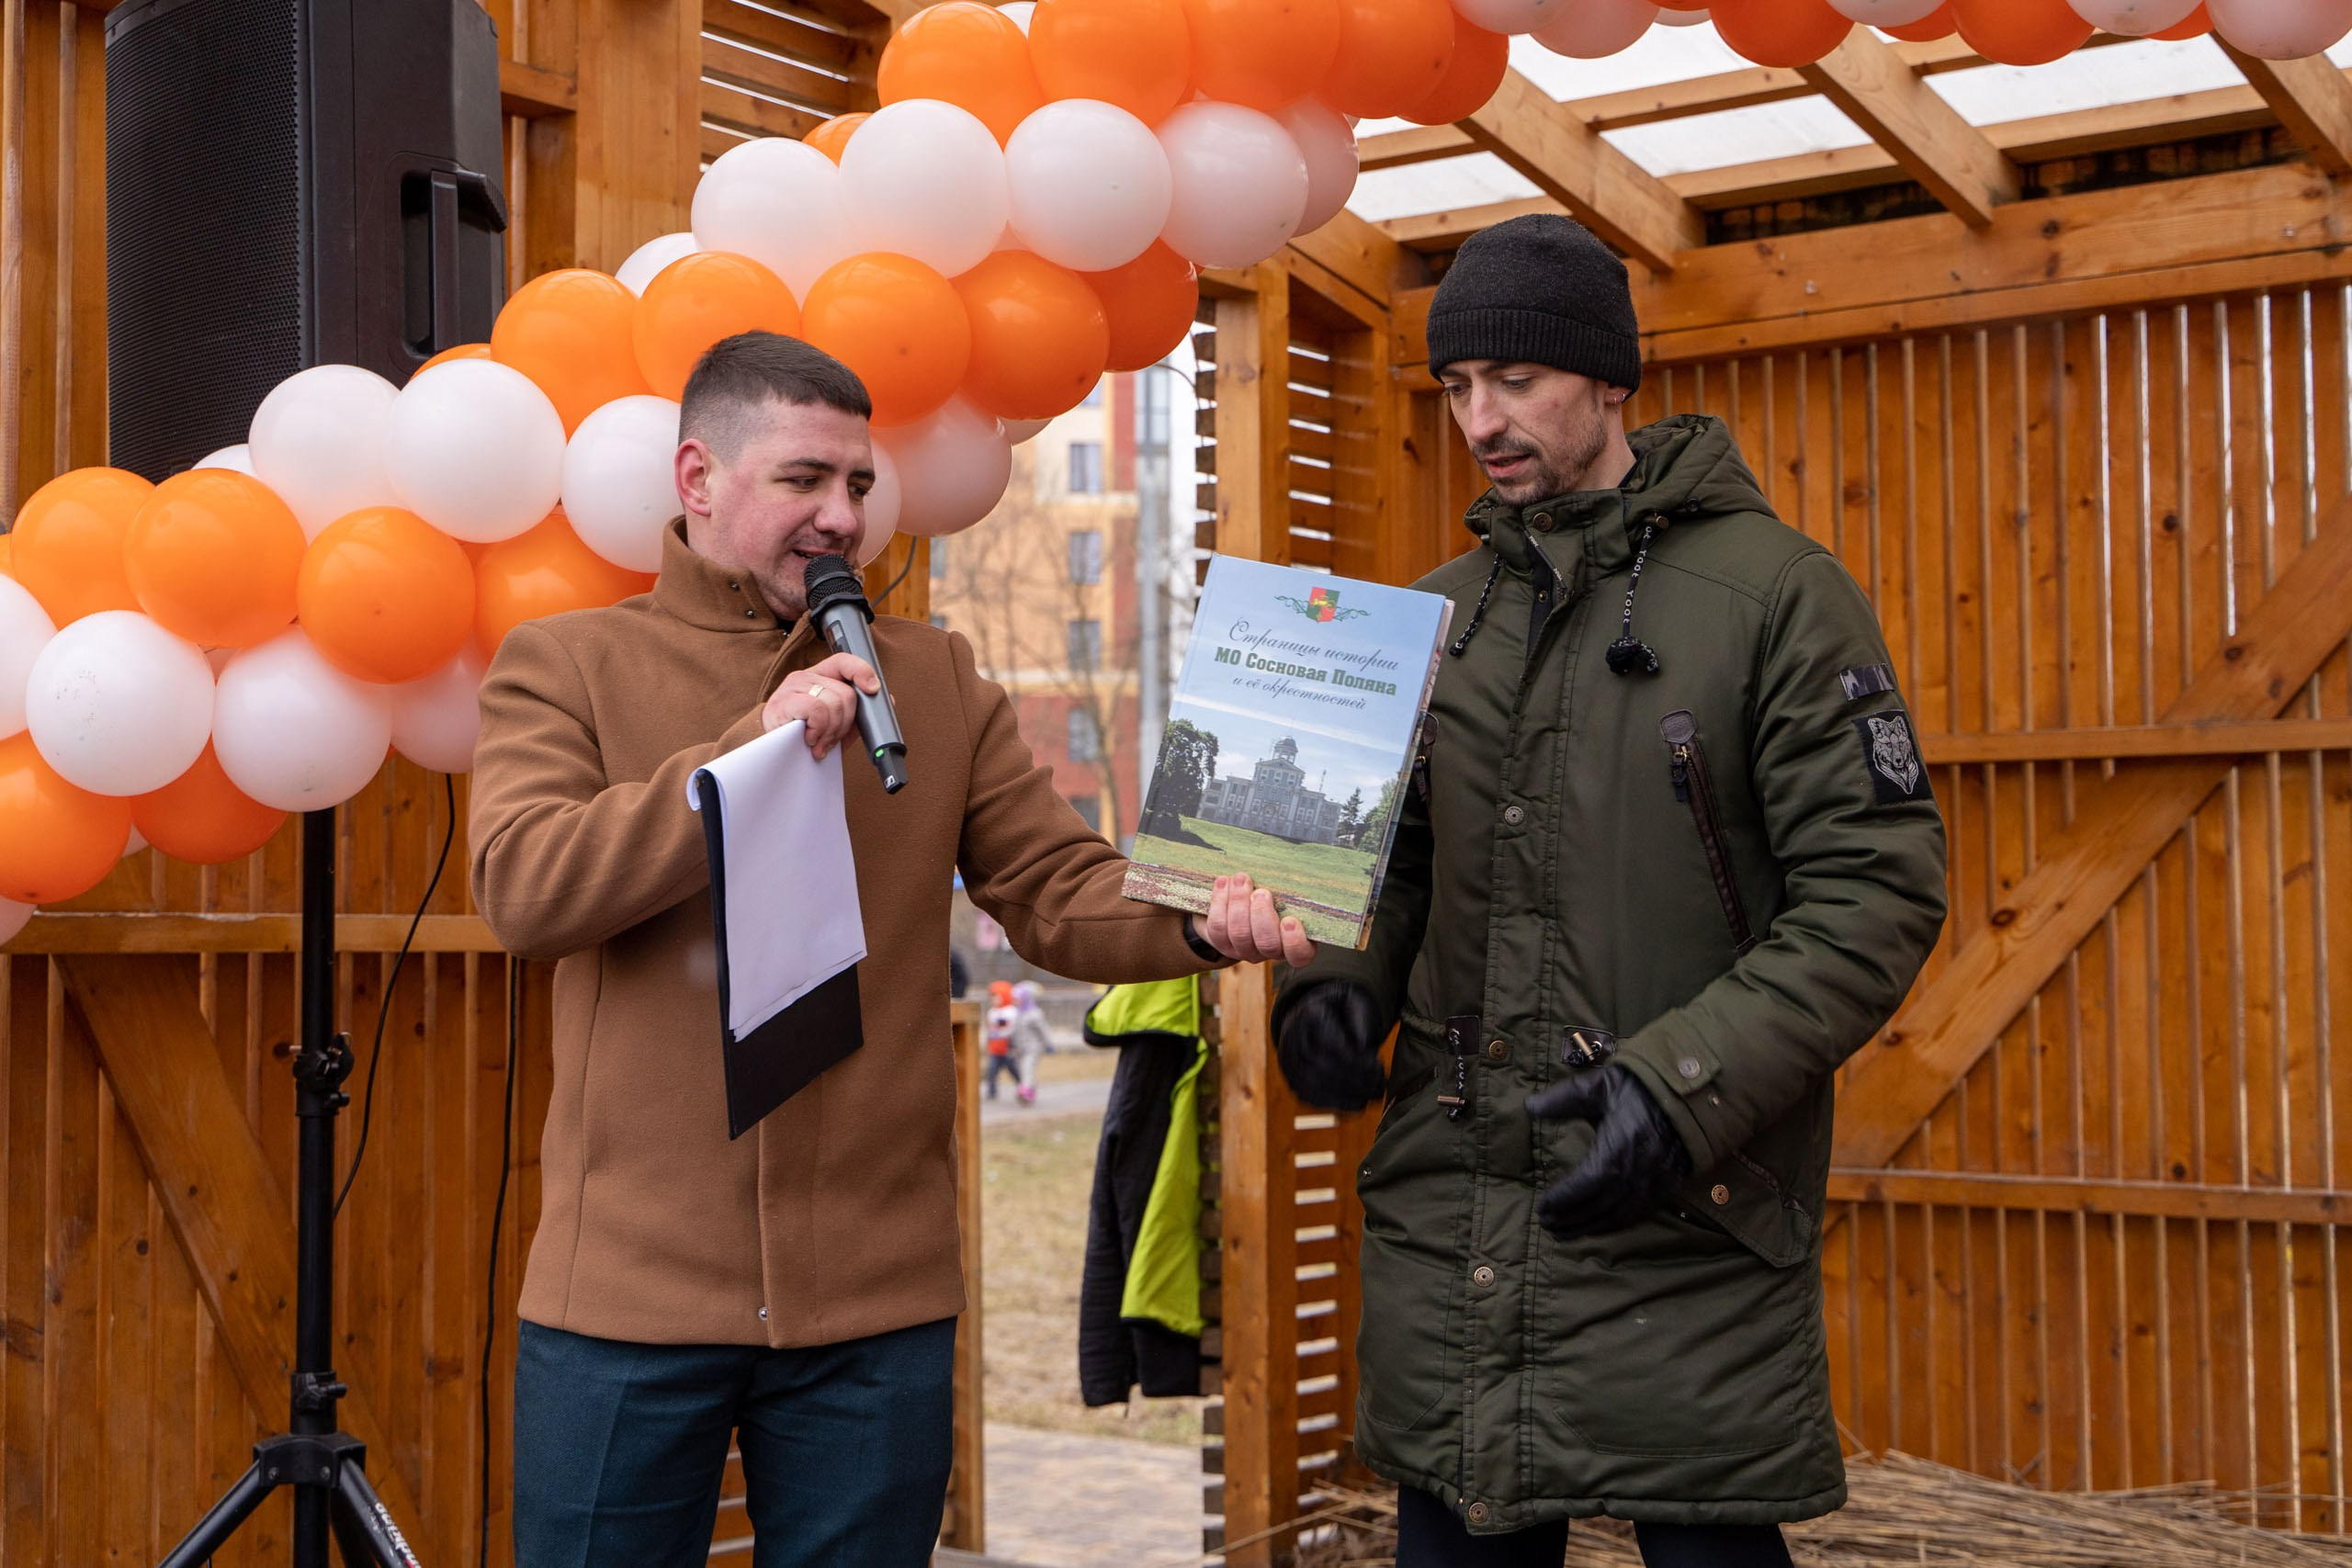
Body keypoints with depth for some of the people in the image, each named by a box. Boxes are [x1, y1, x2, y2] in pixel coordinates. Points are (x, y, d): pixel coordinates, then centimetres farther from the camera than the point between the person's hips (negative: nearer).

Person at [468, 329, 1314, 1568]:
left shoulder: (934, 680, 10)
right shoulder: (562, 666, 4)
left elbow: (1060, 890, 5)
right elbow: (522, 888, -12)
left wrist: (1199, 921, -17)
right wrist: (757, 748, -19)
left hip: (878, 1298, 2)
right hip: (630, 1292, -2)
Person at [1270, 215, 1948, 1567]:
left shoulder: (1776, 591, -5)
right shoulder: (1439, 616, 12)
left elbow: (1879, 886, -11)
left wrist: (1688, 1082, -21)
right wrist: (1335, 981, -2)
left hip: (1685, 1226, -5)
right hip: (1449, 1220, 5)